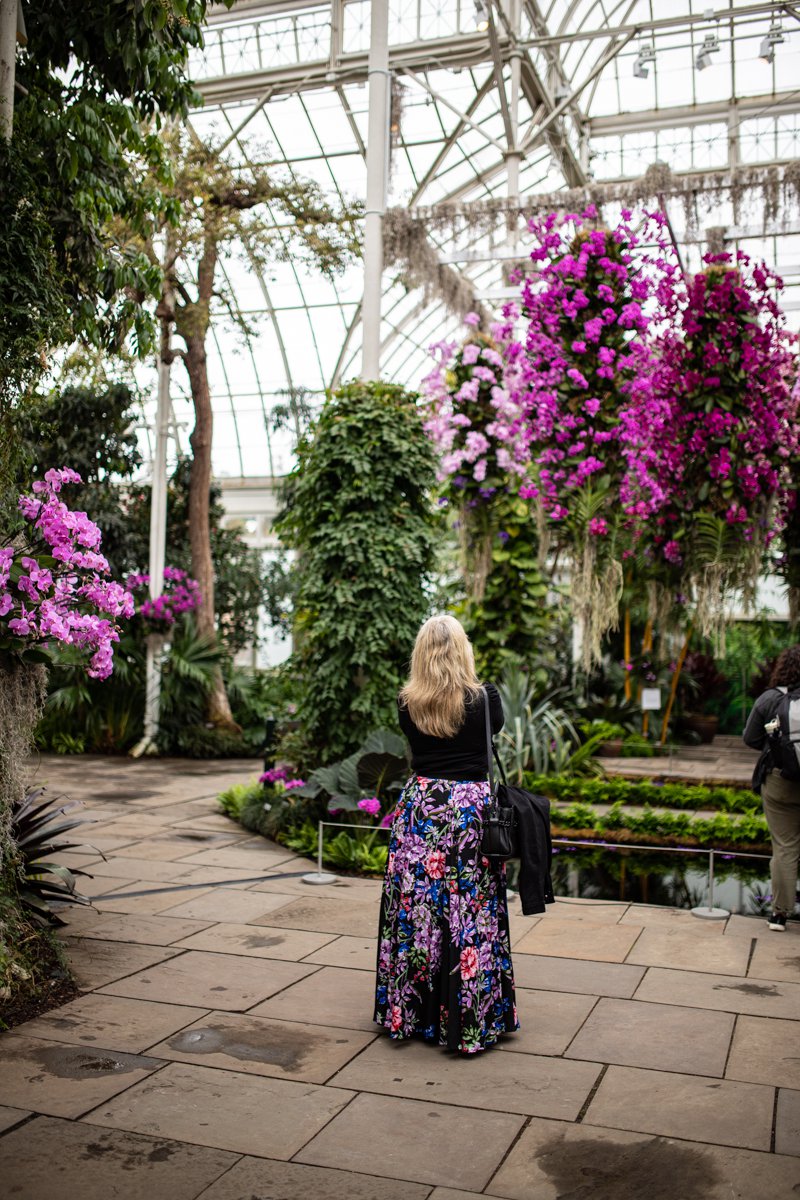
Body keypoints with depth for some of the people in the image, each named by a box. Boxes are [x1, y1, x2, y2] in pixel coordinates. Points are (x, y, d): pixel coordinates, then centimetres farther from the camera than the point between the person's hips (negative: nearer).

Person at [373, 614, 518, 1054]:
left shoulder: (407, 704, -2)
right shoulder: (482, 697, -8)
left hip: (420, 804, 3)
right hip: (469, 804, -2)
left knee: (415, 911, 11)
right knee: (470, 915, 4)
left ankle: (410, 1012, 23)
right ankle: (469, 1021, 11)